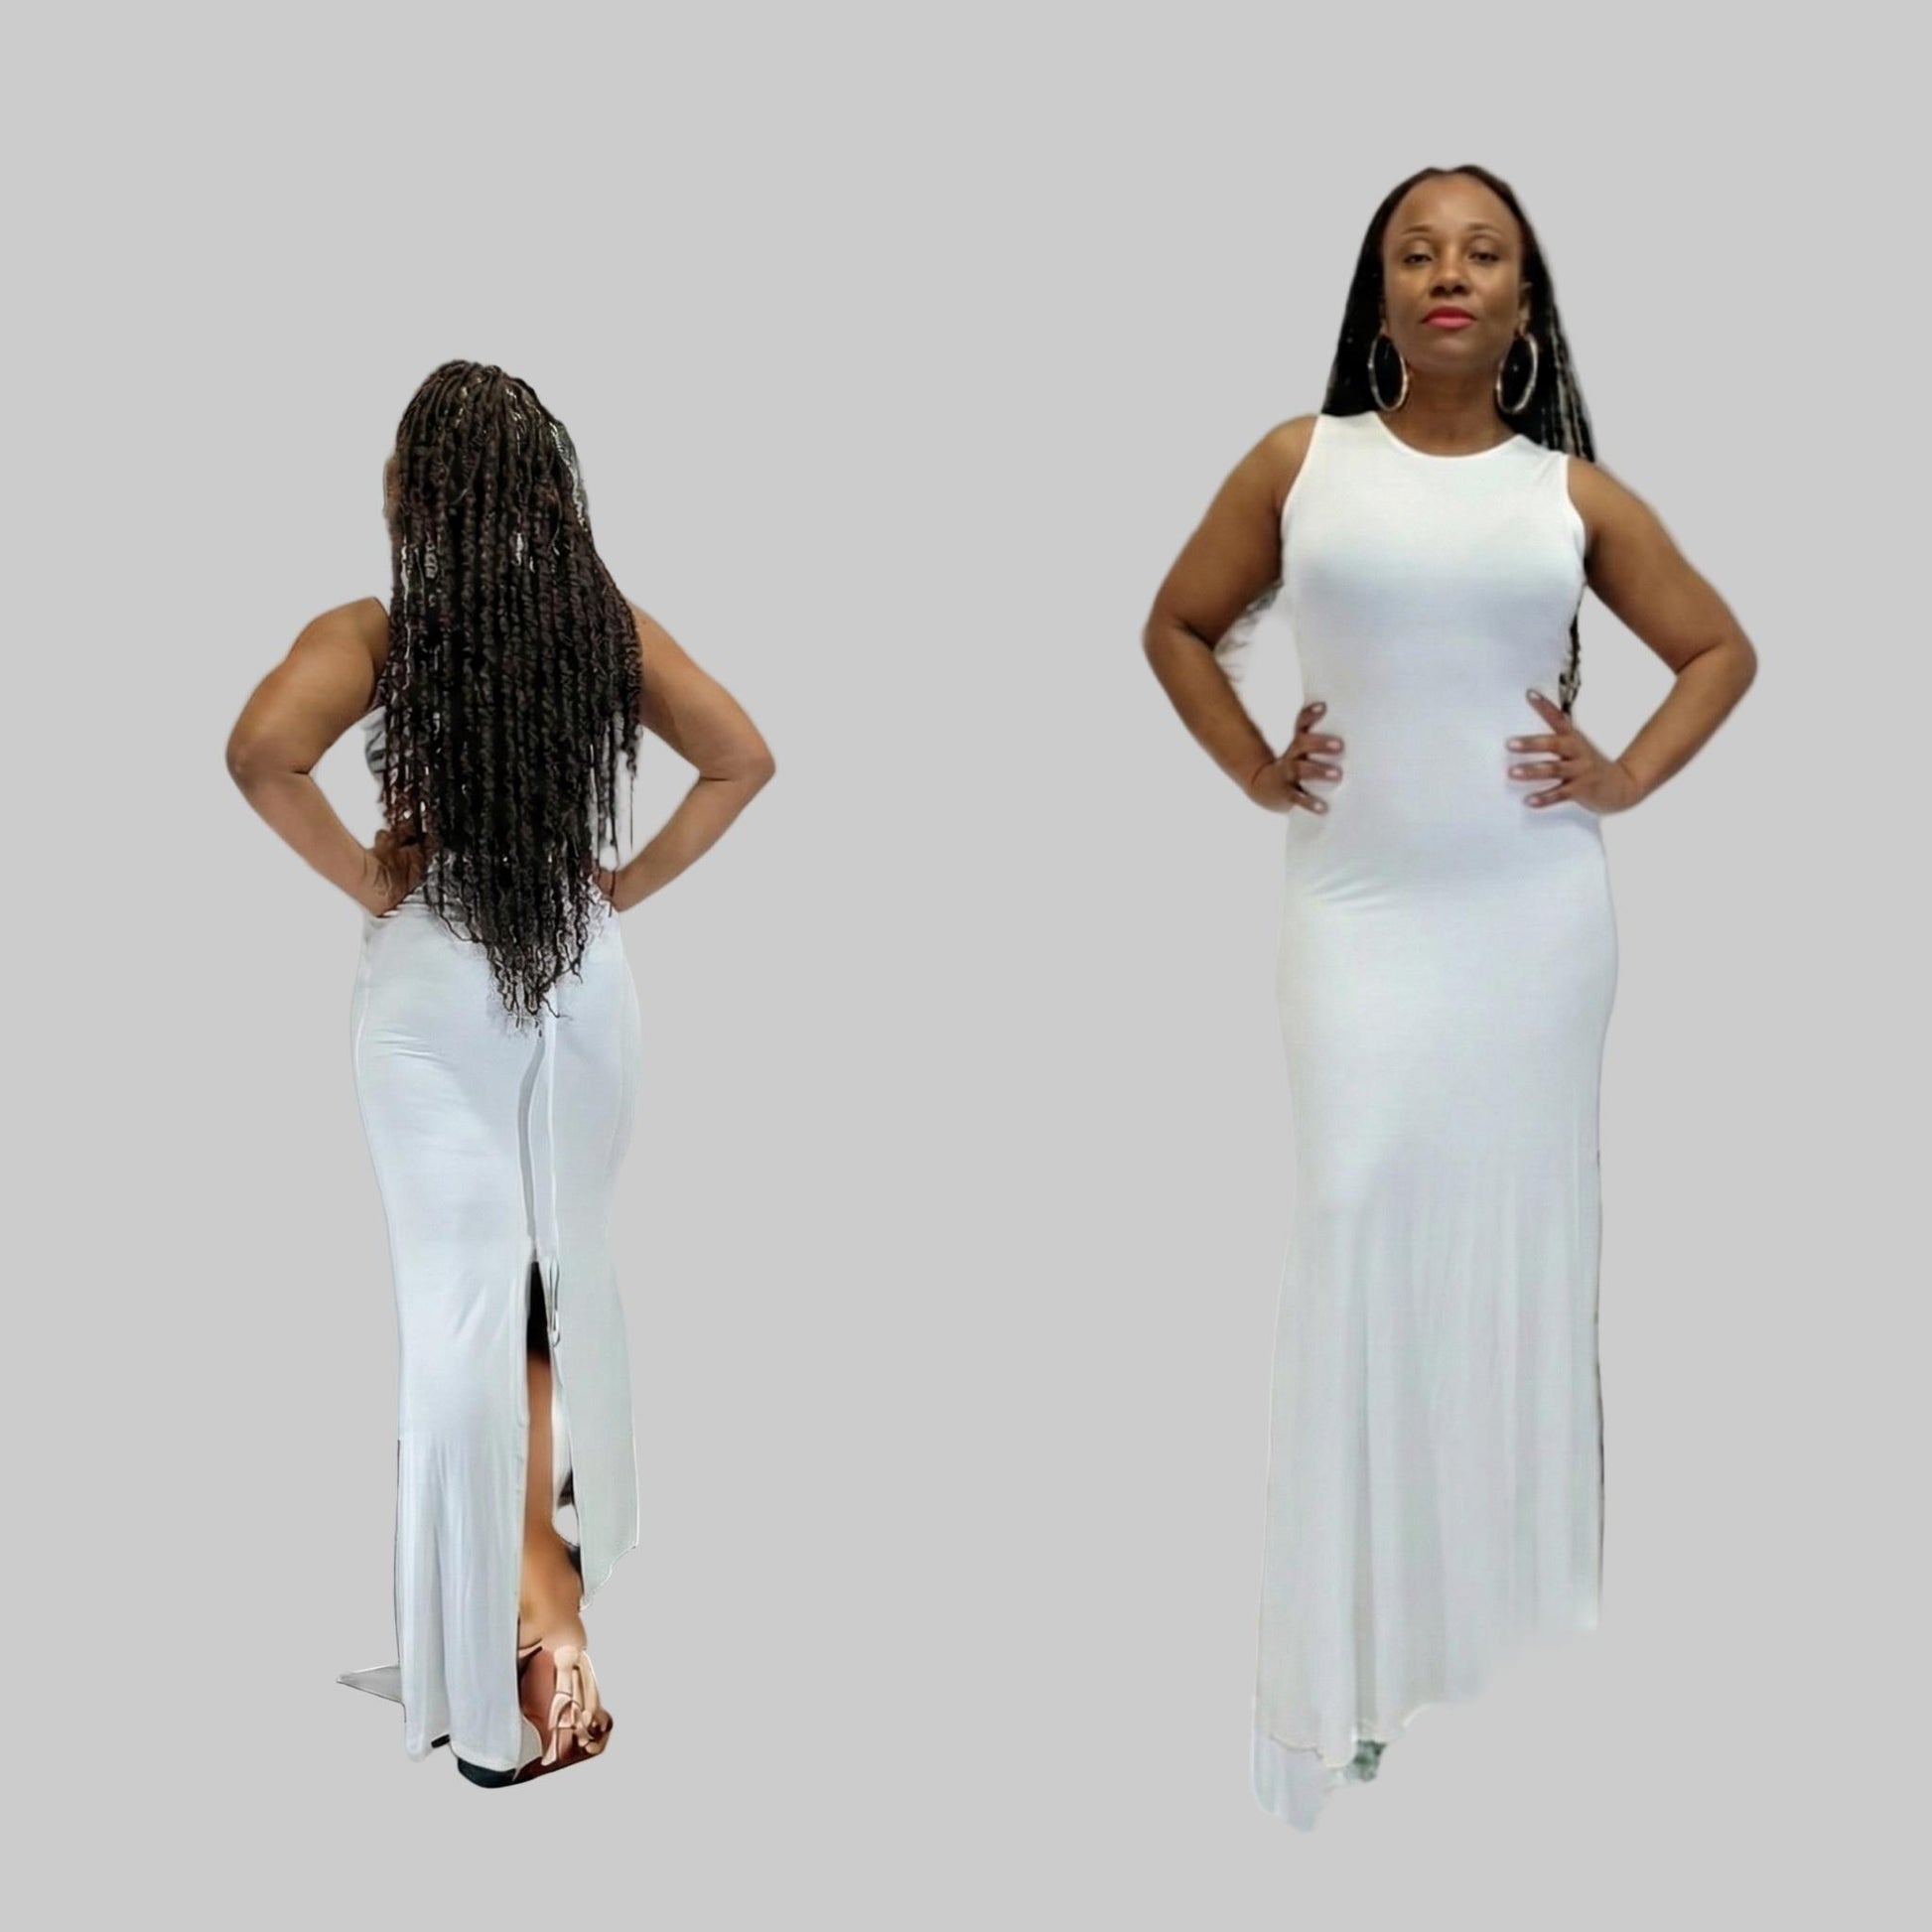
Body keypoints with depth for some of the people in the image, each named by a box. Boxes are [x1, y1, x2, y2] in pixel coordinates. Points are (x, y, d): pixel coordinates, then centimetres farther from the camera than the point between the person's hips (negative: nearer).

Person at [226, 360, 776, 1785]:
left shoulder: (377, 635, -10)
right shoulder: (609, 624, -1)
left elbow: (262, 753, -26)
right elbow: (744, 761, 0)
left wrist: (362, 879, -13)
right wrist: (630, 882, 4)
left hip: (434, 985, -3)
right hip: (584, 976, 3)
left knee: (468, 1303, 3)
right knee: (566, 1273, 18)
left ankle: (534, 1620, 6)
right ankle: (560, 1546, 33)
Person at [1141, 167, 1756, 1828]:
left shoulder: (1576, 492, 5)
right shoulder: (1299, 464, 4)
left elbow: (1722, 648, 16)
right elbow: (1179, 627, 15)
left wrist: (1626, 780, 4)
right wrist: (1256, 771, 4)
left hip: (1531, 905, 1)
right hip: (1360, 899, -1)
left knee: (1517, 1226, 6)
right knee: (1359, 1226, -6)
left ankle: (1508, 1608, 22)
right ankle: (1345, 1661, 3)